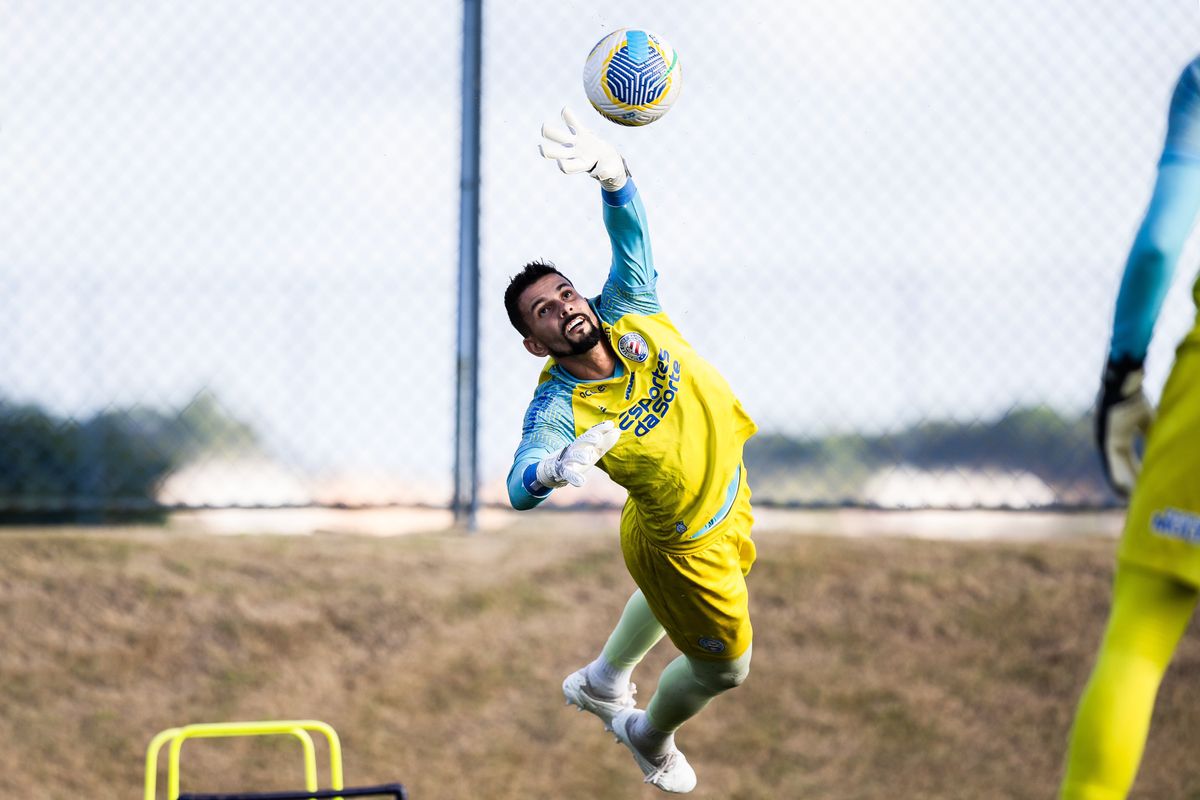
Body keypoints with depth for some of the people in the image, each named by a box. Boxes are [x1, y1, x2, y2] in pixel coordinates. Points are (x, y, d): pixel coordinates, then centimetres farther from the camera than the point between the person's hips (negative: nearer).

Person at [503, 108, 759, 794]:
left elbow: (631, 230, -31)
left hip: (729, 497, 6)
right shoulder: (557, 410, -33)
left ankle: (602, 681, 63)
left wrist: (609, 169, -53)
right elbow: (520, 487, -46)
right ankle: (651, 738, 44)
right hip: (685, 545, -6)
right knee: (724, 665, 12)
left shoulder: (627, 315, -22)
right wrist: (558, 467, -69)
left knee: (671, 599, 35)